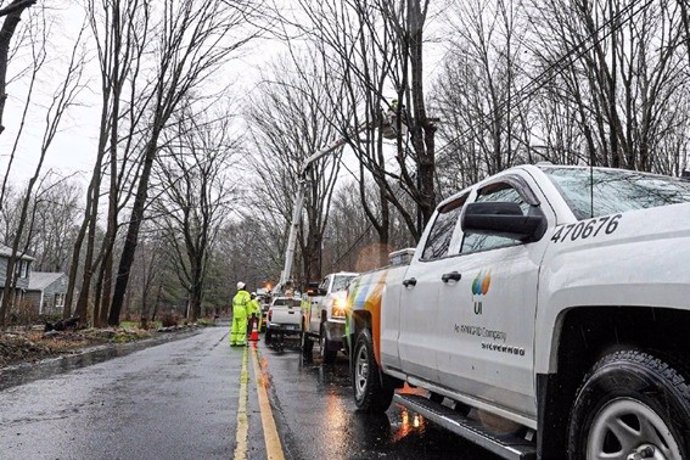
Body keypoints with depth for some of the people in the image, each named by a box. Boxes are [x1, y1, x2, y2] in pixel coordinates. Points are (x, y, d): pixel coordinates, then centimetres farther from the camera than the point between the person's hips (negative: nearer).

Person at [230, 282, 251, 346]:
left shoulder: (236, 295, 17)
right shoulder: (246, 295, -4)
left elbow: (233, 304, 14)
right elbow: (248, 305, -8)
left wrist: (234, 313, 17)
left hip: (235, 312, 7)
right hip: (242, 313, -7)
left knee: (235, 327, 8)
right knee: (242, 327, -5)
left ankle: (232, 341, 8)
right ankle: (240, 341, -8)